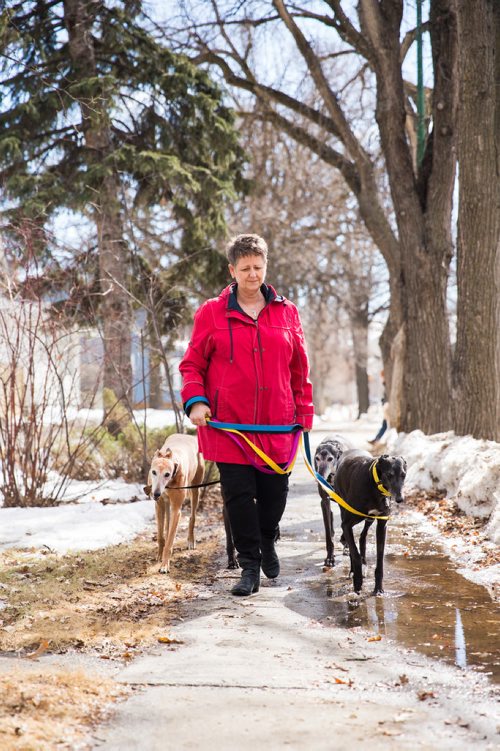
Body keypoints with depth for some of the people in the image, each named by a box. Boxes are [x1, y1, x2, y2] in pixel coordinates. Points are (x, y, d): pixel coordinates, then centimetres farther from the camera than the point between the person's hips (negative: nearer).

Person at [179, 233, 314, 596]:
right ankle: (250, 567, 12)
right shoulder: (212, 313, 2)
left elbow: (299, 368, 13)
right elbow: (192, 364, 5)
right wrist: (195, 401, -11)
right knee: (239, 495, 0)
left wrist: (304, 411, 11)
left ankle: (268, 540, 39)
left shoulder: (287, 313, 8)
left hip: (277, 424, 2)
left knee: (275, 491, 9)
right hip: (228, 424, -2)